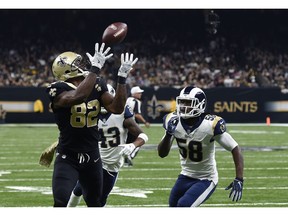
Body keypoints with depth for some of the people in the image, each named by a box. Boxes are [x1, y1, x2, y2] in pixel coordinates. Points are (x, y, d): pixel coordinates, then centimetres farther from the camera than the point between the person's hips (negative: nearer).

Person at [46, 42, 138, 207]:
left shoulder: (96, 87, 2)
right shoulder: (59, 90, -17)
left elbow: (116, 108, -6)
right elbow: (79, 96, -37)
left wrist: (122, 78, -12)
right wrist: (95, 68, -37)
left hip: (92, 158, 6)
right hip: (68, 159, -6)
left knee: (95, 203, 20)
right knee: (61, 202, -21)